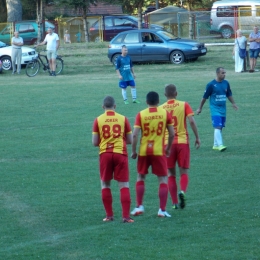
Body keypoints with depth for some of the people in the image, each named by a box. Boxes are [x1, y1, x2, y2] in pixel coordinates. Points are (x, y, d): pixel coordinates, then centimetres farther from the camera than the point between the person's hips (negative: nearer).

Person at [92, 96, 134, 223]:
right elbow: (130, 140, 5)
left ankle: (109, 215, 13)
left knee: (105, 185, 14)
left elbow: (95, 142, 0)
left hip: (105, 154, 0)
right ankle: (126, 216, -6)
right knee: (124, 186, 2)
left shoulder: (98, 120, 0)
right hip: (120, 154, 0)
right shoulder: (123, 119, 1)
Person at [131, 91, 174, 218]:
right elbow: (172, 134, 0)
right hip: (159, 151, -1)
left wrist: (133, 151, 0)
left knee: (140, 178, 19)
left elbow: (135, 135, -10)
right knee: (163, 180, 6)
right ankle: (162, 210, 0)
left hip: (144, 151, 1)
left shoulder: (141, 115, -4)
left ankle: (139, 207, 16)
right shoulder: (165, 113, -2)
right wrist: (168, 148, 14)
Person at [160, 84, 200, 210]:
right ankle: (182, 191, -22)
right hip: (183, 141, -1)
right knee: (184, 172, 7)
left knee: (171, 174, 9)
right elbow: (191, 121, -11)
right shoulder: (184, 105, 0)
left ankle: (175, 202, 4)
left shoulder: (161, 108, 2)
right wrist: (197, 137, -3)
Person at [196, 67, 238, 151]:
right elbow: (205, 97, -3)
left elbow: (229, 95, 21)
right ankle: (220, 145, -20)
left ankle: (215, 145, 19)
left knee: (220, 127, 10)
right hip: (215, 109, -6)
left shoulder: (226, 83, 6)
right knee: (217, 127, -15)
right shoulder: (211, 84, -10)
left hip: (223, 109, 6)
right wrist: (200, 108, 1)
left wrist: (233, 103, 16)